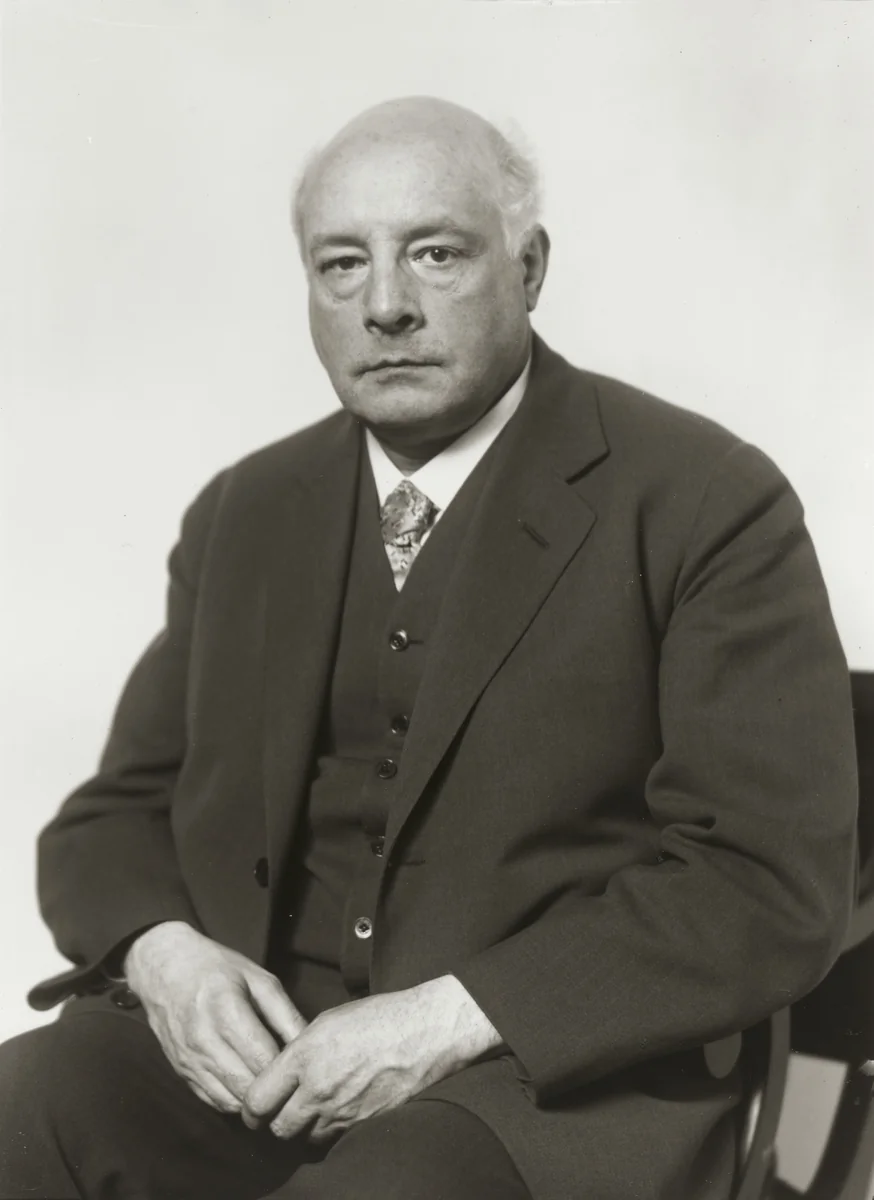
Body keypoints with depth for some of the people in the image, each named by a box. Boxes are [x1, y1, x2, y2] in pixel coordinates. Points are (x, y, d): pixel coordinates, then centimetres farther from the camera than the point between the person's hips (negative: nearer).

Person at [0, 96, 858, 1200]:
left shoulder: (707, 505, -4)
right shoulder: (242, 515, 12)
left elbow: (772, 881, -9)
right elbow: (117, 813, 15)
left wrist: (453, 1018, -17)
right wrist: (163, 955, -8)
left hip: (551, 1076, -4)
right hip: (249, 1044, 4)